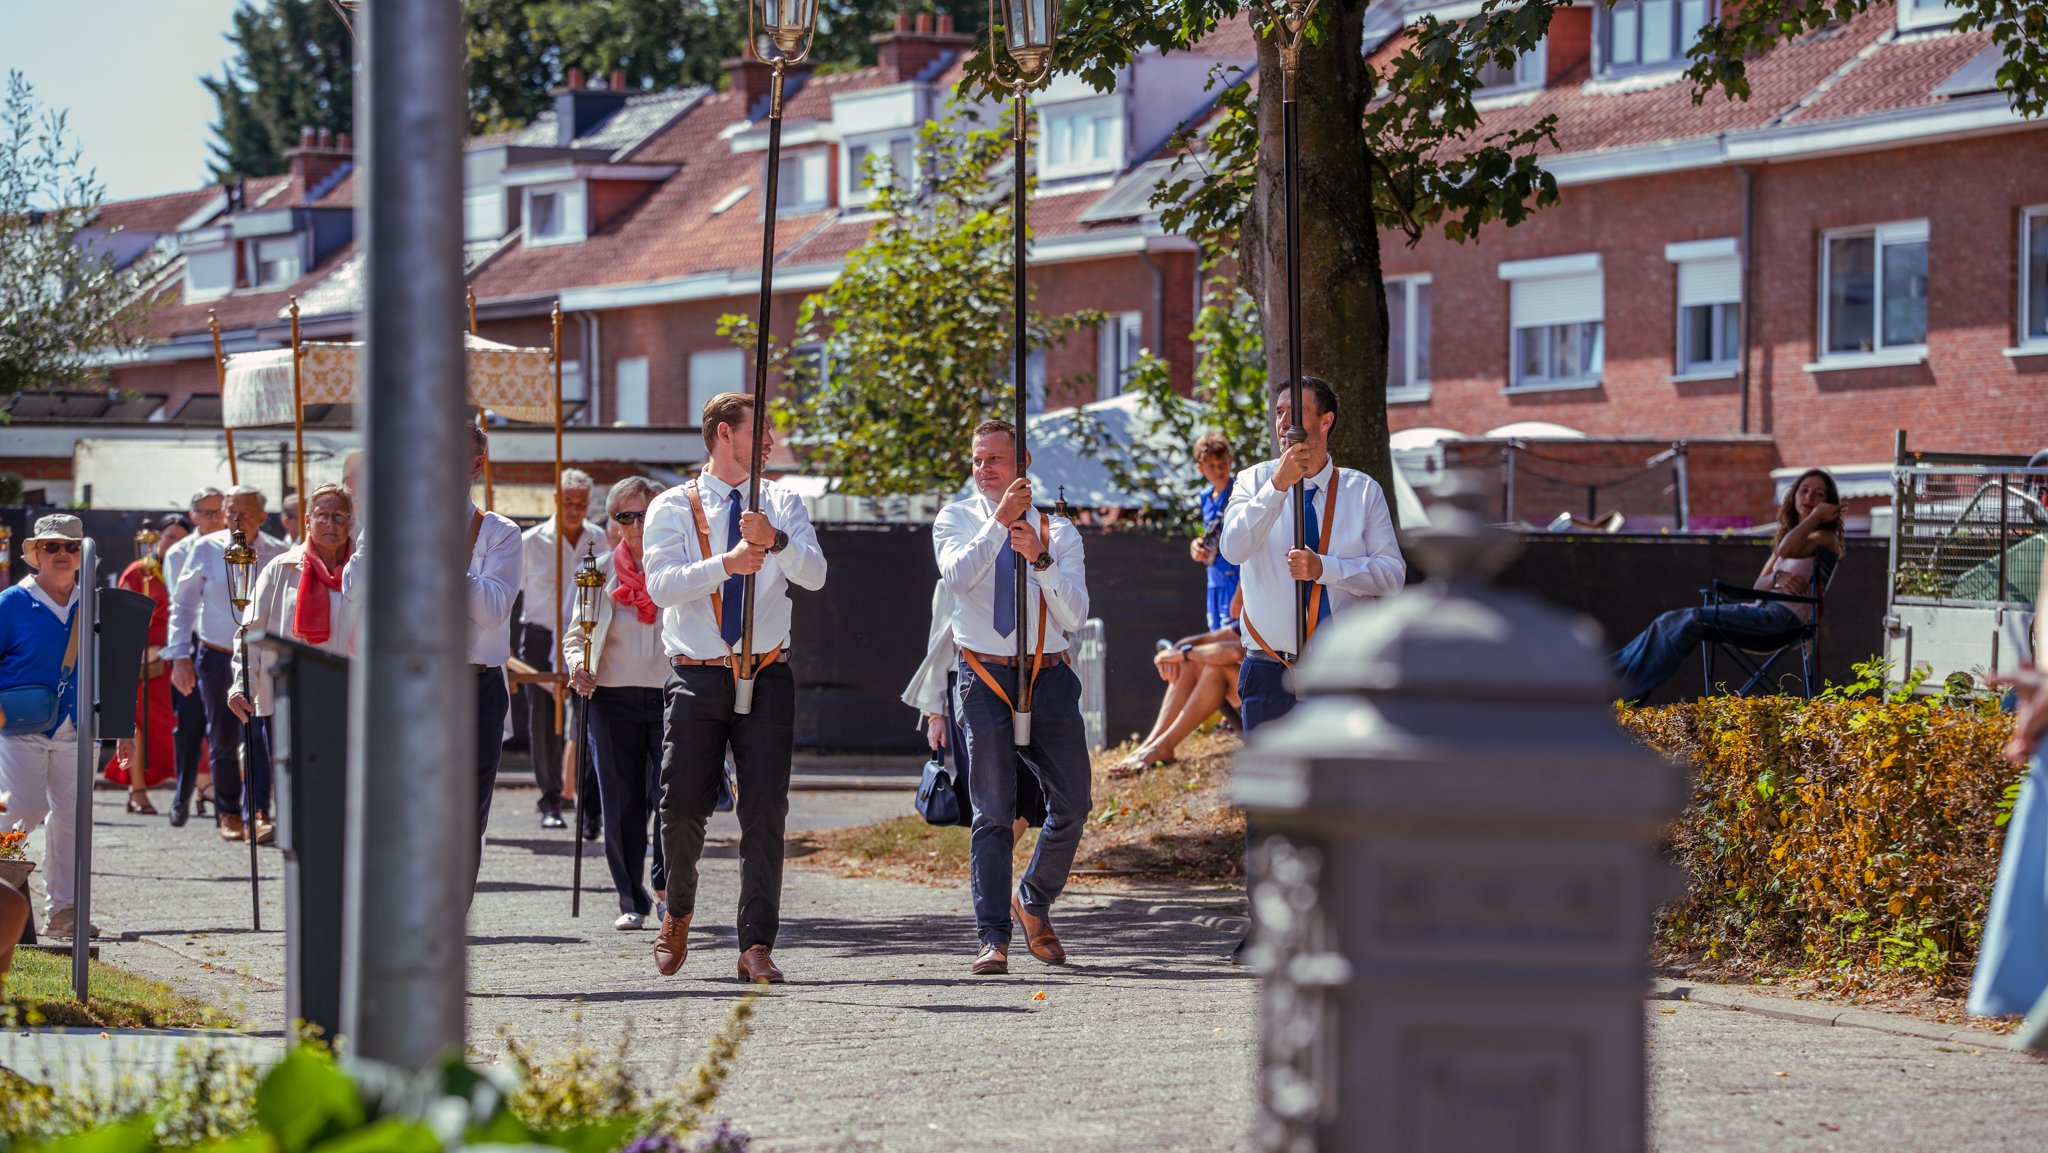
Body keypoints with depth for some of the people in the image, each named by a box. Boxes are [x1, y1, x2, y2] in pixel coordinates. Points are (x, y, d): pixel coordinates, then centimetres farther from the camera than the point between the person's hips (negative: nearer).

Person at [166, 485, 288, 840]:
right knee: (222, 741, 7)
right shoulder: (206, 551, -1)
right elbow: (182, 604, 5)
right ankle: (228, 813, 22)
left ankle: (256, 814, -15)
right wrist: (181, 656, -1)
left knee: (259, 734, -14)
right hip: (216, 657, 1)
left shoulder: (276, 555, -2)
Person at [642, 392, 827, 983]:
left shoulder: (782, 502, 11)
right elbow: (661, 584, -11)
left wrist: (776, 540, -23)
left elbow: (814, 574, -4)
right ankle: (678, 912, 25)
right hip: (697, 677, -1)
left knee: (765, 812, -6)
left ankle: (757, 945, -3)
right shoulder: (673, 508, 4)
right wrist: (727, 563, -25)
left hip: (767, 675, 1)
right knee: (682, 808, -3)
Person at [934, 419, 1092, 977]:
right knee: (992, 812, -6)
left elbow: (1075, 614, -2)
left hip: (1050, 678, 2)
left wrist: (1040, 559, -15)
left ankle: (1034, 902, 24)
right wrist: (1000, 522, -21)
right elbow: (957, 576, -15)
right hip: (986, 677, -2)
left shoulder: (1058, 530, 9)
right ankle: (993, 937, -5)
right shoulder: (956, 519, 6)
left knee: (1072, 804, 0)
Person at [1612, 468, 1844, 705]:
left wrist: (1816, 516, -9)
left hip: (1782, 619, -8)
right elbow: (1759, 586, 16)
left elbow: (1787, 550, -20)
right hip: (1761, 611, 8)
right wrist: (1777, 577, -7)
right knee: (1672, 622, -10)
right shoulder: (1788, 535, 27)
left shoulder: (1825, 539, 3)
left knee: (1693, 620, -25)